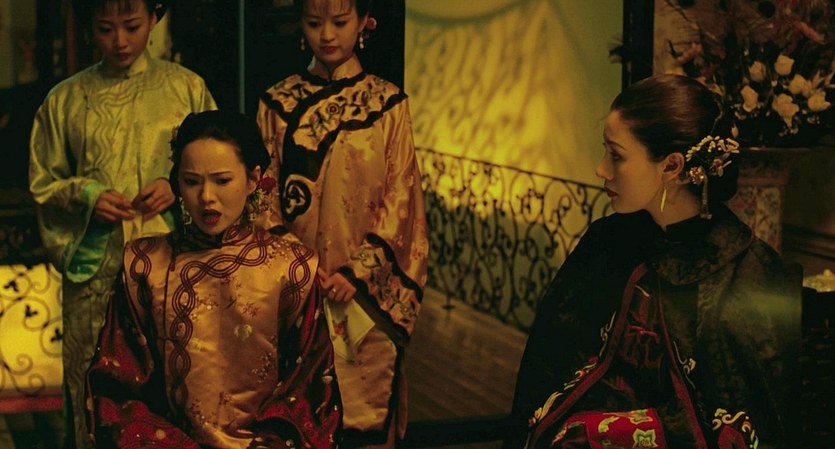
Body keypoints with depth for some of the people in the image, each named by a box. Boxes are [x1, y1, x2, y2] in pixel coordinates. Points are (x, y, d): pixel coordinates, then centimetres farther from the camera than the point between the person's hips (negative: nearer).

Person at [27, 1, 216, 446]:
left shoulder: (186, 87, 5)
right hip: (94, 271, 1)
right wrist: (86, 195, -7)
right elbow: (42, 183, 12)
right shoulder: (64, 100, 8)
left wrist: (177, 186, -9)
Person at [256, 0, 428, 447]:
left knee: (364, 405, 2)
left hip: (366, 288, -1)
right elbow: (266, 193, 4)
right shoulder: (277, 102, 5)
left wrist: (358, 269, -10)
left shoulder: (387, 103, 1)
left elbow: (400, 195, -1)